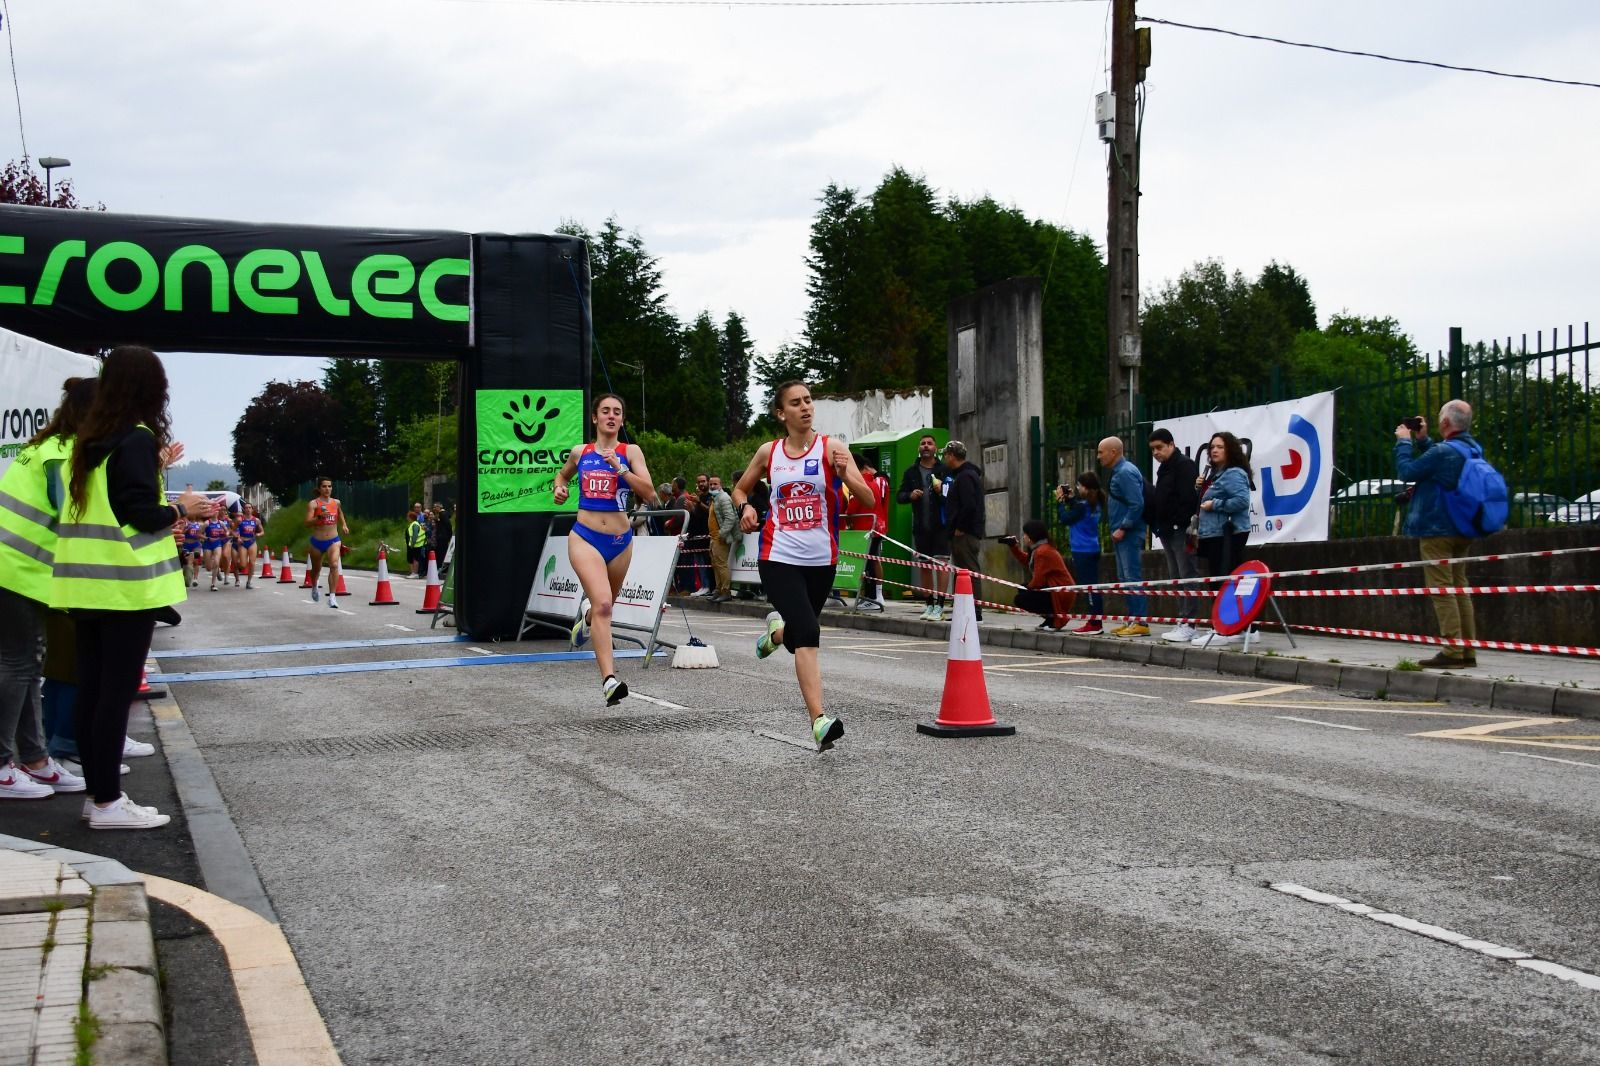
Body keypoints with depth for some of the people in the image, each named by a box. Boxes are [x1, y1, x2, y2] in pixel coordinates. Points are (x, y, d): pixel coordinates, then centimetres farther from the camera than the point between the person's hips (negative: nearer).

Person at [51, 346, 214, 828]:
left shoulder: (90, 439, 13)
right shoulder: (137, 438, -11)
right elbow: (139, 516, -16)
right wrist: (181, 509, -1)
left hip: (85, 583, 8)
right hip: (125, 584, -8)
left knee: (91, 690, 9)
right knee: (117, 692, -4)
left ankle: (98, 791, 16)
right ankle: (107, 803, -1)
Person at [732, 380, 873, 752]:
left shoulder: (831, 448, -3)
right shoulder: (768, 452, 4)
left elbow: (868, 499, -10)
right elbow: (740, 489, 20)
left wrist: (844, 473, -29)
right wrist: (745, 507, -2)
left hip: (821, 559, 1)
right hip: (779, 557, -1)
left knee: (800, 636, 16)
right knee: (808, 633, -19)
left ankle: (777, 630, 54)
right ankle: (819, 722, -23)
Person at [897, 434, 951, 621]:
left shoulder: (944, 470, 1)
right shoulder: (911, 472, 11)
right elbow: (899, 495, 11)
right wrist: (910, 495, -9)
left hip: (941, 524, -4)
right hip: (921, 526, 4)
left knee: (941, 563, -10)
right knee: (924, 565, 10)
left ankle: (939, 605, -10)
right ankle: (929, 604, 19)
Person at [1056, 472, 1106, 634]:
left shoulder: (1082, 505, -16)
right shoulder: (1095, 504, 9)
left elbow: (1064, 519, -12)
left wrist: (1060, 500, -4)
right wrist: (1071, 499, 13)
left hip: (1082, 551, -9)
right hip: (1092, 549, 9)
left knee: (1088, 586, -7)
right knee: (1093, 586, 10)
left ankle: (1094, 623, -7)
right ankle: (1096, 622, 13)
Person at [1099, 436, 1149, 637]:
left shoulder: (1126, 472, -15)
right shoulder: (1118, 472, 16)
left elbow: (1137, 504, -21)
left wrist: (1123, 528, -19)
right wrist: (1118, 529, 14)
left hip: (1128, 535, -10)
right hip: (1122, 534, 10)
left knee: (1132, 577, -10)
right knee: (1125, 579, 12)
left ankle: (1140, 622, -10)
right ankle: (1132, 619, 17)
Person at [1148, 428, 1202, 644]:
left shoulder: (1184, 465, -8)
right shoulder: (1164, 469, 21)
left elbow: (1188, 498, -17)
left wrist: (1185, 525, -22)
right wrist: (1156, 525, 17)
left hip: (1181, 531, -10)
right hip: (1168, 532, 10)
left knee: (1188, 576, -9)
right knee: (1176, 578, 10)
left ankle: (1188, 624, -11)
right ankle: (1182, 621, 13)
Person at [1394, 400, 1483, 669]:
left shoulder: (1443, 452, -22)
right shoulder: (1472, 449, 6)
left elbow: (1406, 471, -12)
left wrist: (1403, 441, 1)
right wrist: (1422, 440, 20)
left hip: (1437, 531, -9)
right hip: (1462, 531, 9)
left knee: (1442, 590, -6)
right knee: (1459, 588, 14)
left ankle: (1452, 652, -8)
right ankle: (1467, 651, 15)